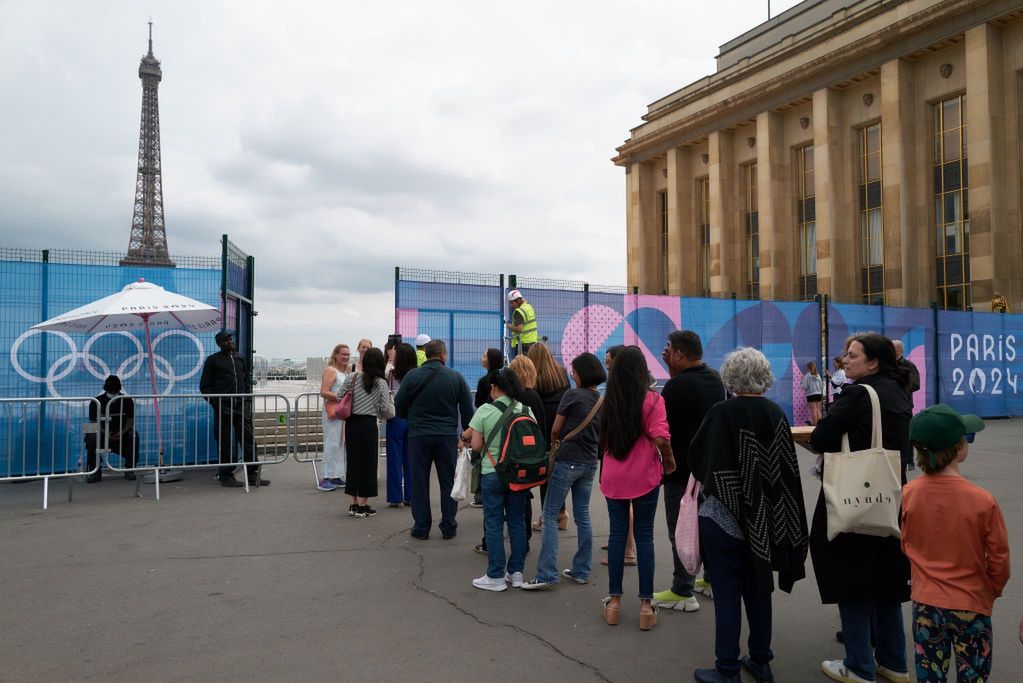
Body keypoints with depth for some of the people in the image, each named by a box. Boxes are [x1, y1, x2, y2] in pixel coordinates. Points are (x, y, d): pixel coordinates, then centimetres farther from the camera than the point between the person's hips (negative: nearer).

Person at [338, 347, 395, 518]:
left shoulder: (352, 378, -1)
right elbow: (386, 411, -6)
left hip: (351, 424, 3)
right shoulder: (381, 384, -6)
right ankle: (362, 506, 9)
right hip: (369, 425, -3)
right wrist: (390, 399, 13)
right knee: (367, 463, 5)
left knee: (353, 460, 12)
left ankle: (354, 504, 19)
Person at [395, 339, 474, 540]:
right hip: (448, 435, 1)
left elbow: (399, 406, 0)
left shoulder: (412, 376, -4)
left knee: (419, 482, 9)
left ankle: (421, 527, 14)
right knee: (448, 482, 11)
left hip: (419, 435, 0)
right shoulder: (456, 377, -2)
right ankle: (448, 527, 15)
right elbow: (467, 410, 1)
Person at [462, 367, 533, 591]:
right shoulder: (526, 410, 0)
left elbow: (476, 445, -9)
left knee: (494, 524, 5)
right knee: (517, 522, 12)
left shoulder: (485, 410, -9)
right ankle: (516, 573, 19)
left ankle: (496, 577, 8)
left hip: (492, 474, -3)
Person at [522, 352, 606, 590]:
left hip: (567, 461, -7)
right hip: (589, 463, 7)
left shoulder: (572, 395, -10)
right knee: (582, 516, 13)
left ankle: (547, 573, -5)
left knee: (550, 515, -2)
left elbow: (555, 430, -3)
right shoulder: (602, 401, 8)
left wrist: (553, 443, 17)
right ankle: (581, 571, 18)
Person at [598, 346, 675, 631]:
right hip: (644, 477, -3)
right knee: (644, 536, 7)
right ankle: (646, 604, 12)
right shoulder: (652, 399, -11)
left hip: (613, 477, 3)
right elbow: (660, 438, -19)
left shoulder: (608, 400, 1)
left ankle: (614, 600, 18)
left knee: (617, 533, 12)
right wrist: (669, 461, -3)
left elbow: (603, 439, 9)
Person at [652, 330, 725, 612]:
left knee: (681, 530, 0)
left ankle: (683, 593, 6)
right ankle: (713, 579, 32)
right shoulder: (714, 378, 5)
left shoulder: (677, 386, -22)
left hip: (682, 470, -9)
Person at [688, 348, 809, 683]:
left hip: (725, 516, -5)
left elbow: (696, 457, -6)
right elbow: (789, 468, 2)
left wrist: (707, 481, 14)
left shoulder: (721, 412, -16)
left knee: (727, 592, 4)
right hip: (764, 518, 5)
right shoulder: (776, 413, -3)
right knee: (758, 588, 17)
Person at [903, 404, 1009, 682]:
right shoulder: (983, 501, -21)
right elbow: (999, 560, -9)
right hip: (971, 606, -2)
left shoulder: (909, 493, -13)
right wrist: (994, 590, 12)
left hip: (925, 604, 2)